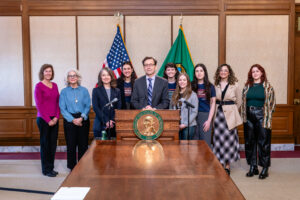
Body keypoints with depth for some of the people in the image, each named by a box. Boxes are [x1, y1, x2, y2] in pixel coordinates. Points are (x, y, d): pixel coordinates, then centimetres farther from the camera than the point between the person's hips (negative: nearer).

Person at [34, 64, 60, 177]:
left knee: (53, 143, 9)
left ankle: (51, 168, 20)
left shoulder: (54, 85, 10)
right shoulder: (39, 86, -7)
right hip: (43, 119, -5)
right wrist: (48, 120, -12)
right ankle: (46, 170, 12)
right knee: (45, 144, 3)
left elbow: (58, 102, 10)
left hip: (54, 120, 6)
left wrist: (56, 117, -3)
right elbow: (39, 105, -10)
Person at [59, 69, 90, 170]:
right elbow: (62, 108, -1)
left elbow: (88, 106, 1)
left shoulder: (84, 90, 6)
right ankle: (72, 168, 16)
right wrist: (73, 120, -12)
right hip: (70, 120, -1)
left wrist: (81, 118, -14)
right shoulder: (64, 92, 4)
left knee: (83, 144, 3)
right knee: (71, 144, 2)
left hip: (83, 119, 1)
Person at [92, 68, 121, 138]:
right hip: (100, 125, -2)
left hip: (114, 125, 2)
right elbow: (95, 108, -3)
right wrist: (106, 121, -11)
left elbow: (119, 108, 5)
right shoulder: (96, 90, 5)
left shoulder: (117, 91, 12)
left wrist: (112, 121, -10)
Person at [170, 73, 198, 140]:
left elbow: (194, 112, -5)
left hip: (189, 126, -4)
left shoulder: (193, 95, 0)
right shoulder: (175, 95, 13)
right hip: (176, 126, 4)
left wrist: (185, 124, -11)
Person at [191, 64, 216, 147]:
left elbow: (213, 104, 4)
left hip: (205, 116, -1)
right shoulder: (191, 86, 6)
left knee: (206, 143, -1)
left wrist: (209, 120, -4)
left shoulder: (210, 87, 5)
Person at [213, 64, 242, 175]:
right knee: (218, 139, 1)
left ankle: (227, 166, 7)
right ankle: (220, 165, 11)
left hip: (230, 115, -2)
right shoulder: (215, 85, 6)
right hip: (218, 114, 2)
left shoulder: (234, 85, 0)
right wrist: (218, 110, 10)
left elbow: (239, 101, 10)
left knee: (229, 139, -2)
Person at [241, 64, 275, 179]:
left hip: (262, 117, -4)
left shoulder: (267, 86, 2)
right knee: (250, 142, 7)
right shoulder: (247, 86, 11)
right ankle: (253, 167, 18)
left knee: (263, 142, -2)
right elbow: (243, 102, 12)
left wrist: (267, 115, -4)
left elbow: (272, 103, 1)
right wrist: (244, 116, 5)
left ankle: (265, 169, 7)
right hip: (249, 117, 4)